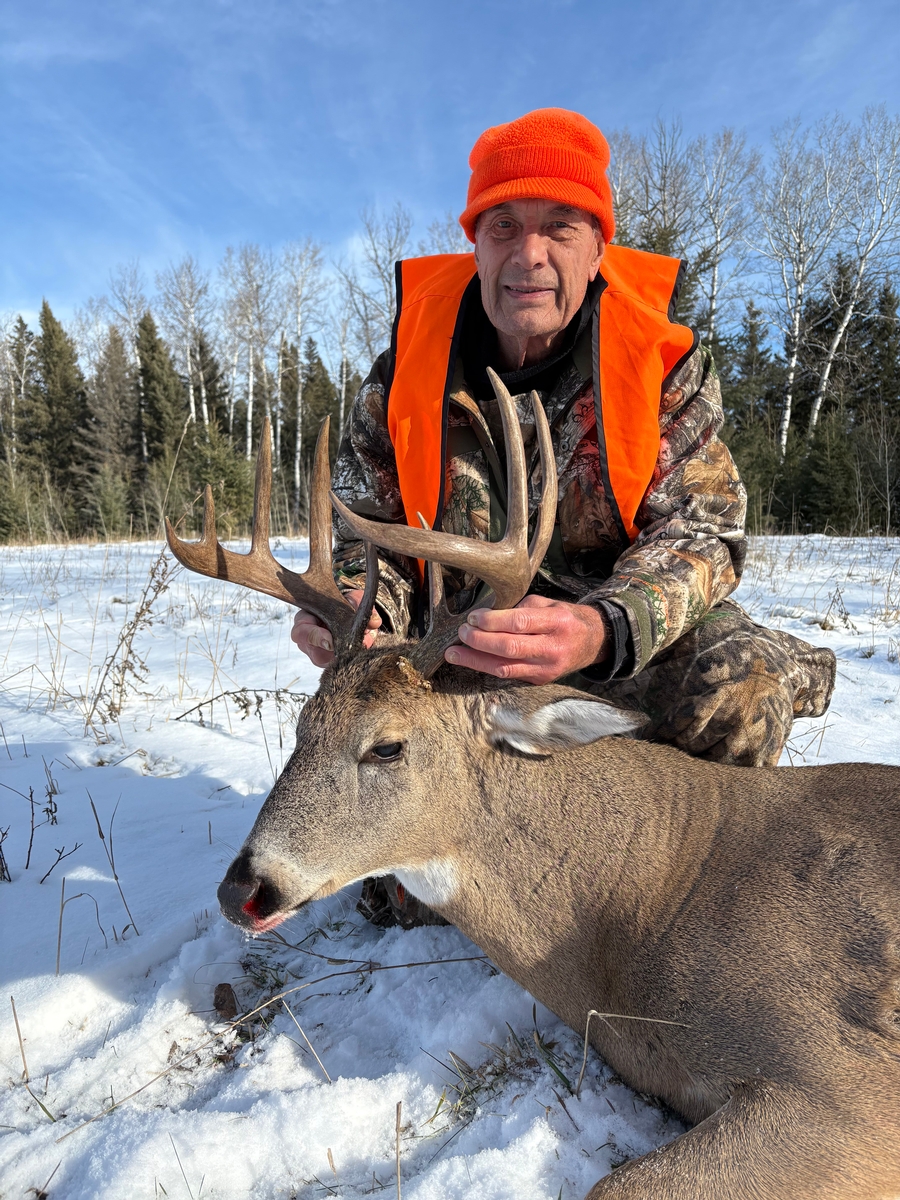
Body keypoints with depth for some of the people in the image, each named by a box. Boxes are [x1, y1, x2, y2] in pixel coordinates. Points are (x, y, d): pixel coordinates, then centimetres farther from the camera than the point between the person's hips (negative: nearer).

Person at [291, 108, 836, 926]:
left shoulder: (667, 366, -7)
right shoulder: (406, 374, -4)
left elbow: (699, 530, -15)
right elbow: (372, 533, -1)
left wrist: (603, 633, -38)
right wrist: (360, 609, -28)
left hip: (630, 650, 0)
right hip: (464, 650, 1)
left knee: (742, 678, -31)